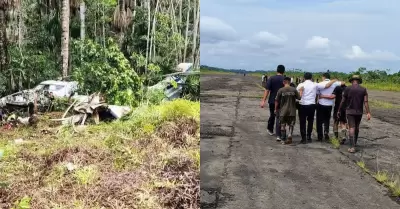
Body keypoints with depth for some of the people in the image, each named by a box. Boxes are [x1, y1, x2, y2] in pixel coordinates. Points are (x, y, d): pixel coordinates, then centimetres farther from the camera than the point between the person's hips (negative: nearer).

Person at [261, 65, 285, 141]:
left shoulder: (271, 78, -6)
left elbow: (267, 90, -12)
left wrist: (263, 100, -12)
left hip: (272, 101, 1)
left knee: (272, 115, 22)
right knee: (279, 117, 1)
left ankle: (270, 130, 39)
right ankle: (278, 135, -6)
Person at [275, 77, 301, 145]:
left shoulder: (280, 90, -8)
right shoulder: (294, 90, -5)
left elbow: (277, 101, -5)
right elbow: (299, 98, 1)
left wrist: (276, 109, 7)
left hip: (283, 111, -1)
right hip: (292, 111, 1)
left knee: (283, 125, 11)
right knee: (291, 125, 12)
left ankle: (283, 139, 15)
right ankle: (289, 137, -1)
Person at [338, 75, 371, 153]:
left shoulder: (348, 89, -5)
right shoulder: (363, 89, 0)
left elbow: (343, 101, -1)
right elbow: (366, 102, -8)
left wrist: (339, 110, 9)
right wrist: (368, 113, -10)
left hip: (350, 111, -3)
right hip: (359, 112, 3)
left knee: (352, 128, -5)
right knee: (357, 127, 20)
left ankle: (352, 147, -15)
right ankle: (354, 143, 36)